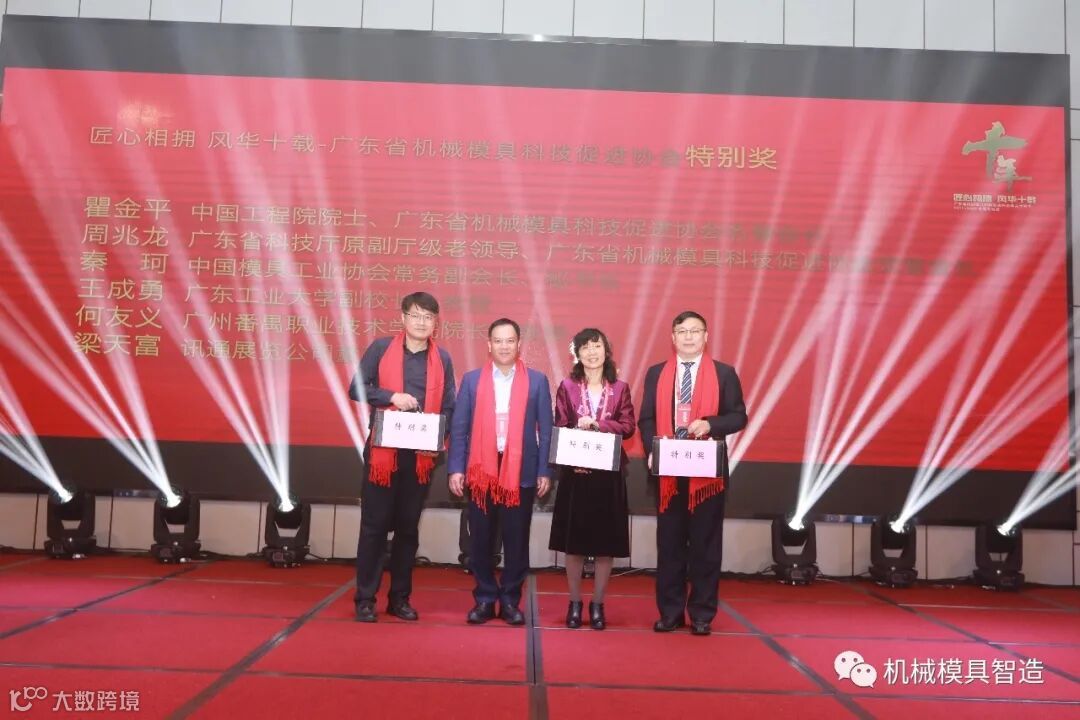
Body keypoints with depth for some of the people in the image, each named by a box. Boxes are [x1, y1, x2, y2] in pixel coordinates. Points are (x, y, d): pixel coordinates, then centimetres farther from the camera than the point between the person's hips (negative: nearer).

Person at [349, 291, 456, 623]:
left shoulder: (442, 359, 7)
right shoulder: (381, 348, 1)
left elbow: (448, 407, 8)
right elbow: (357, 389, -2)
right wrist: (392, 396, -17)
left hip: (421, 453, 2)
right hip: (383, 450, -2)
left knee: (408, 527, 10)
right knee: (374, 524, 2)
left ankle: (400, 598, 20)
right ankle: (365, 598, 12)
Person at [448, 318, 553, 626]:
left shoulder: (537, 380, 4)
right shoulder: (472, 379, 6)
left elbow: (545, 430, 3)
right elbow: (459, 427, 5)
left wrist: (545, 472, -2)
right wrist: (455, 468, -2)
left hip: (522, 473, -1)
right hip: (480, 471, 1)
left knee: (516, 541, 5)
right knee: (480, 540, 7)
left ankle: (510, 600, 19)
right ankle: (484, 598, 21)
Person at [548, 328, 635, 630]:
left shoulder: (620, 388, 6)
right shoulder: (567, 387, 5)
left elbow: (628, 426, -1)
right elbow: (559, 429, 0)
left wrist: (596, 424, -15)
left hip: (609, 472, 1)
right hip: (575, 471, 0)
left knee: (606, 542, 4)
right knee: (574, 541, 4)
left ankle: (598, 604, 16)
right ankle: (574, 603, 17)